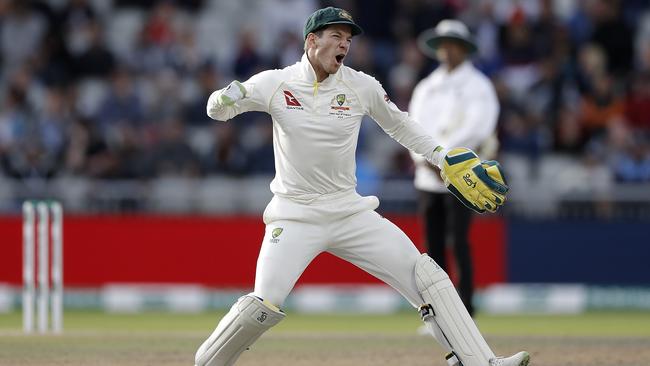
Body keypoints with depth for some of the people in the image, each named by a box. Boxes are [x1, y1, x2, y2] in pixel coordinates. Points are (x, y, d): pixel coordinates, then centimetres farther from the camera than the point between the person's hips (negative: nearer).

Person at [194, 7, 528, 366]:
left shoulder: (362, 86, -1)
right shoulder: (276, 84, -7)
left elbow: (398, 124, 17)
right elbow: (216, 110, 0)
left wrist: (442, 158, 11)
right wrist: (228, 97, -24)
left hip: (350, 212, 3)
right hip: (294, 216, -3)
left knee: (425, 275, -7)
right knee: (264, 307, -18)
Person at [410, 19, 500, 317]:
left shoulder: (476, 86, 0)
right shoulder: (426, 87, 17)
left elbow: (476, 128, -13)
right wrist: (426, 160, -10)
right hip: (427, 177, 6)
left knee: (459, 242, -12)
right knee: (433, 244, 3)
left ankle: (465, 313, -11)